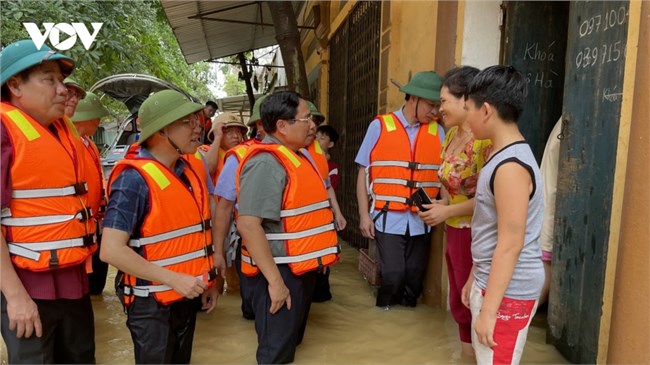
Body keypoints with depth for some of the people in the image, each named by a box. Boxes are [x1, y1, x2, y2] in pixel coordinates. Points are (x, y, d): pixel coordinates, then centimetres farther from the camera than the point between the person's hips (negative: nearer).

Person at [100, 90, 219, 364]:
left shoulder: (193, 168, 2)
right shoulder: (134, 178, -20)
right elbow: (111, 250, -24)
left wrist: (207, 281, 10)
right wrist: (174, 279, -24)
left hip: (188, 296, 7)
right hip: (153, 304, -7)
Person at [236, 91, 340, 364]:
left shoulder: (295, 156, 10)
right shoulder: (266, 162, -21)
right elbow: (248, 223, -28)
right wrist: (274, 280, -26)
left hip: (300, 267, 9)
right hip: (279, 271, -9)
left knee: (291, 341, 24)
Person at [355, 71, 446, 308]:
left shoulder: (438, 132, 4)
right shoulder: (380, 126, -2)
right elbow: (363, 173, 0)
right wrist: (364, 215, -4)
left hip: (420, 220, 3)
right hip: (388, 218, -3)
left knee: (415, 277, 11)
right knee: (393, 275, -3)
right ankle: (383, 313, 22)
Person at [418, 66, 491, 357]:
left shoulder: (485, 138, -20)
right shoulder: (452, 134, 8)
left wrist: (447, 211, -17)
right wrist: (441, 205, 2)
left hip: (475, 233, -9)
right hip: (453, 231, 9)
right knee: (458, 302, 21)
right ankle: (467, 353, 39)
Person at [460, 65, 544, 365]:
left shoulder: (511, 166, -22)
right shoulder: (503, 157, 8)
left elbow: (510, 245, -23)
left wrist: (488, 309, -20)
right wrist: (474, 278, 18)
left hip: (508, 291, -9)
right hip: (490, 281, 9)